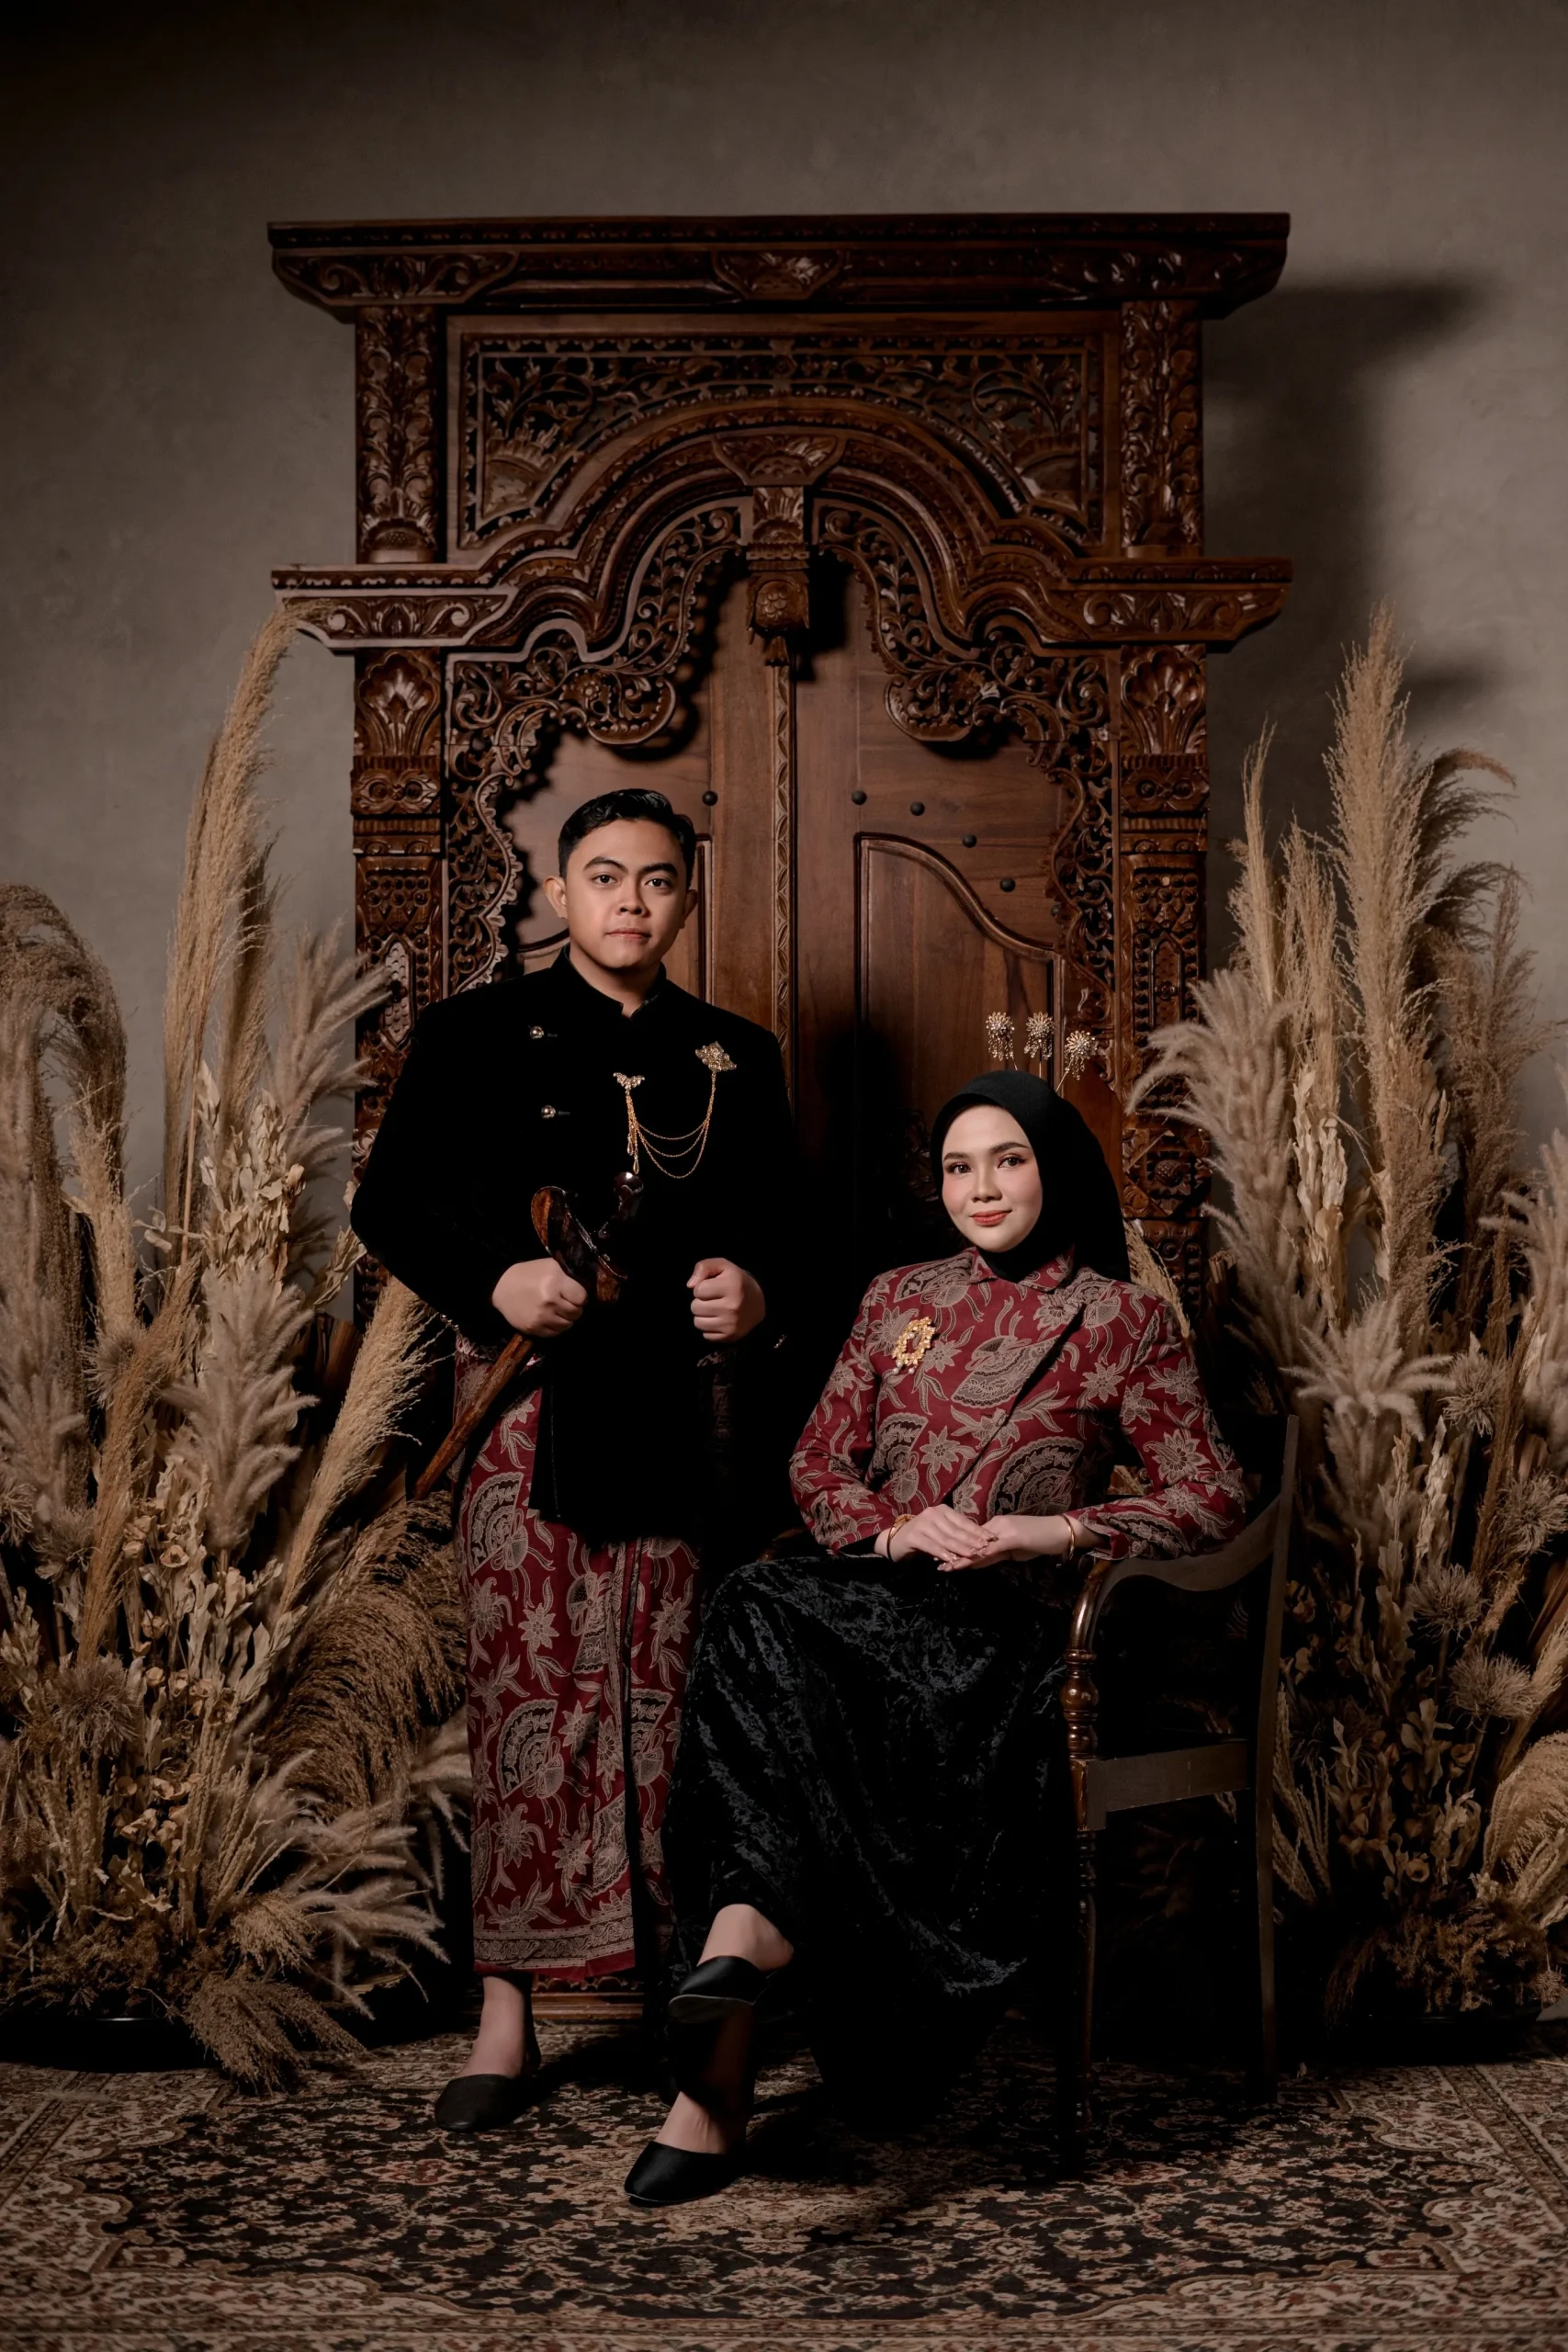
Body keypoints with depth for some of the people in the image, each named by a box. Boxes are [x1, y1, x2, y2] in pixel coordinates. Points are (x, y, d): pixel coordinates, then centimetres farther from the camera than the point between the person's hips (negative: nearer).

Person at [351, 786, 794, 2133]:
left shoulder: (735, 1058, 15)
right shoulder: (479, 1035, 6)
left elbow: (773, 1227, 18)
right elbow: (389, 1206, 5)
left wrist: (753, 1289, -5)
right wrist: (495, 1282, -13)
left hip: (676, 1410, 3)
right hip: (531, 1400, -2)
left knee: (665, 1692, 5)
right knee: (535, 1691, -5)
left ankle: (684, 1978, 17)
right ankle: (510, 2010, 3)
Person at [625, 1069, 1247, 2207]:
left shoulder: (1123, 1320, 9)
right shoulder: (900, 1299, 21)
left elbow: (1213, 1498, 6)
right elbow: (817, 1465, 18)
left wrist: (1060, 1530, -8)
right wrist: (898, 1528, -4)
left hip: (1005, 1620, -3)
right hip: (876, 1591, 3)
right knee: (760, 1612, -34)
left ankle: (746, 1936, -35)